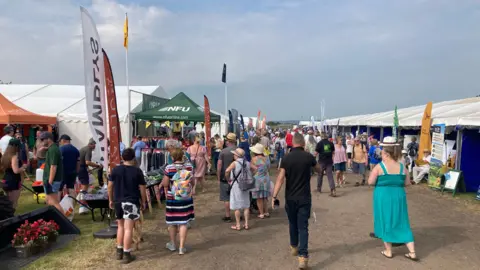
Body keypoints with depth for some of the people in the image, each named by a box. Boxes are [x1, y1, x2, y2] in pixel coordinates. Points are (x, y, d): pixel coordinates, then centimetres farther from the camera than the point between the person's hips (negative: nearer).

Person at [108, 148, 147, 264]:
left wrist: (111, 200, 18)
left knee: (120, 226, 19)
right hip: (131, 202, -4)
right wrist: (143, 202, 7)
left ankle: (119, 251, 27)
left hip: (118, 201, 4)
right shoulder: (137, 171, -7)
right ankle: (126, 254, 2)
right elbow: (142, 188, -4)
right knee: (128, 228, -2)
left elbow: (110, 186, 6)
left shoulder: (115, 170, 1)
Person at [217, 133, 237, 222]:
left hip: (225, 178, -2)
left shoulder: (223, 152, -9)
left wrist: (218, 178, 0)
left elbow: (219, 166, -9)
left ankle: (227, 216, 11)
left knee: (226, 198, 6)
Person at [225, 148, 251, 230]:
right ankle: (246, 224, 16)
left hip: (236, 186, -5)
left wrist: (228, 179, -13)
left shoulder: (235, 163, -14)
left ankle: (238, 225, 10)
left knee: (237, 207, 5)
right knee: (246, 206, 12)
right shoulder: (247, 163, 2)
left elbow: (227, 171, -28)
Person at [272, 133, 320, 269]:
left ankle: (294, 247, 40)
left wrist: (274, 196, -14)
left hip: (290, 198, 1)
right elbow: (319, 170, 14)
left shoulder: (286, 158, -7)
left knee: (293, 223, 21)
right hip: (304, 198, -1)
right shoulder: (308, 156, -7)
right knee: (303, 226, 1)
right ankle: (303, 256, -8)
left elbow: (280, 178, -14)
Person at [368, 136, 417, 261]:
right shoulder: (402, 167, 1)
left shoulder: (379, 167, -12)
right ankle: (412, 252, 14)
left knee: (385, 222, 10)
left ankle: (388, 251, 18)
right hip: (398, 197, 4)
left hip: (383, 198, -4)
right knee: (402, 224, 12)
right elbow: (407, 183, 7)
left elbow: (370, 182, -12)